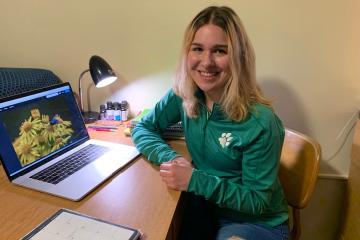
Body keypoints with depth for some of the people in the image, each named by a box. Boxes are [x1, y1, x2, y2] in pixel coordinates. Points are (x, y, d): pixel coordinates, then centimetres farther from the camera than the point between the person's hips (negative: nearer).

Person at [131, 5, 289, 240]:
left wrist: (195, 180, -29)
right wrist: (172, 158, -21)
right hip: (207, 207, 4)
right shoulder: (184, 95, -13)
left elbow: (257, 201, -19)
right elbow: (142, 129, -2)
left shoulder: (259, 122, -27)